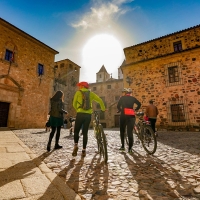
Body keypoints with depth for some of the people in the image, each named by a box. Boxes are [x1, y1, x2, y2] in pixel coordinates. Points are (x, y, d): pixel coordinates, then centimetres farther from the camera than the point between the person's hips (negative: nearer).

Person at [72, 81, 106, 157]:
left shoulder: (78, 92, 8)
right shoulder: (91, 93, 14)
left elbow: (74, 104, 7)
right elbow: (100, 100, 7)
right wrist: (103, 109, 20)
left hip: (80, 114, -2)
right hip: (88, 115, 3)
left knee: (76, 131, 13)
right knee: (85, 133, 9)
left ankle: (76, 145, -3)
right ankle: (84, 151, 9)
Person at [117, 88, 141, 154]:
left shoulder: (122, 97, 8)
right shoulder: (133, 98, 13)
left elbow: (118, 106, 2)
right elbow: (139, 104, 10)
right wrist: (135, 110, 21)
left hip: (124, 115, -1)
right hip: (131, 116, 2)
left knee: (122, 131, 13)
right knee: (130, 132, 2)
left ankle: (122, 146, 15)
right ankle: (130, 148, -2)